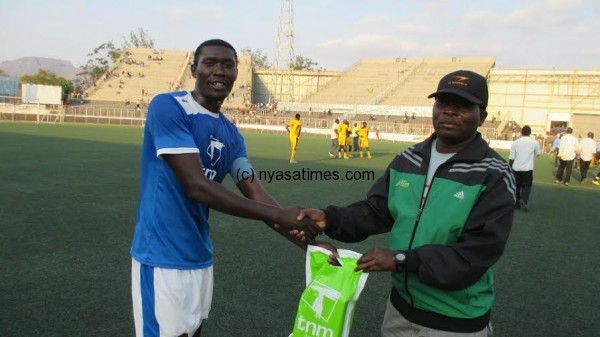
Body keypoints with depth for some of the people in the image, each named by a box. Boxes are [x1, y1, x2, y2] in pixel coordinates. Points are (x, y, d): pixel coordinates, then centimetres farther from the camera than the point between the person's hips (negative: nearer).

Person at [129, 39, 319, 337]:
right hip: (163, 257, -7)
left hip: (200, 256, 8)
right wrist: (278, 216, -25)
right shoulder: (167, 107, -15)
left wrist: (306, 240, -11)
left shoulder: (231, 134, 8)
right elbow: (197, 187, -23)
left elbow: (254, 192, 0)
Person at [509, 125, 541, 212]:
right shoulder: (534, 142, -1)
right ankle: (524, 200, -14)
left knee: (516, 185, 13)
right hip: (528, 169, -1)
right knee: (526, 185, 9)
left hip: (516, 168, 1)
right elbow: (538, 153, 18)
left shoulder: (515, 142, -3)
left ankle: (517, 204, 18)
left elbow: (511, 157, -3)